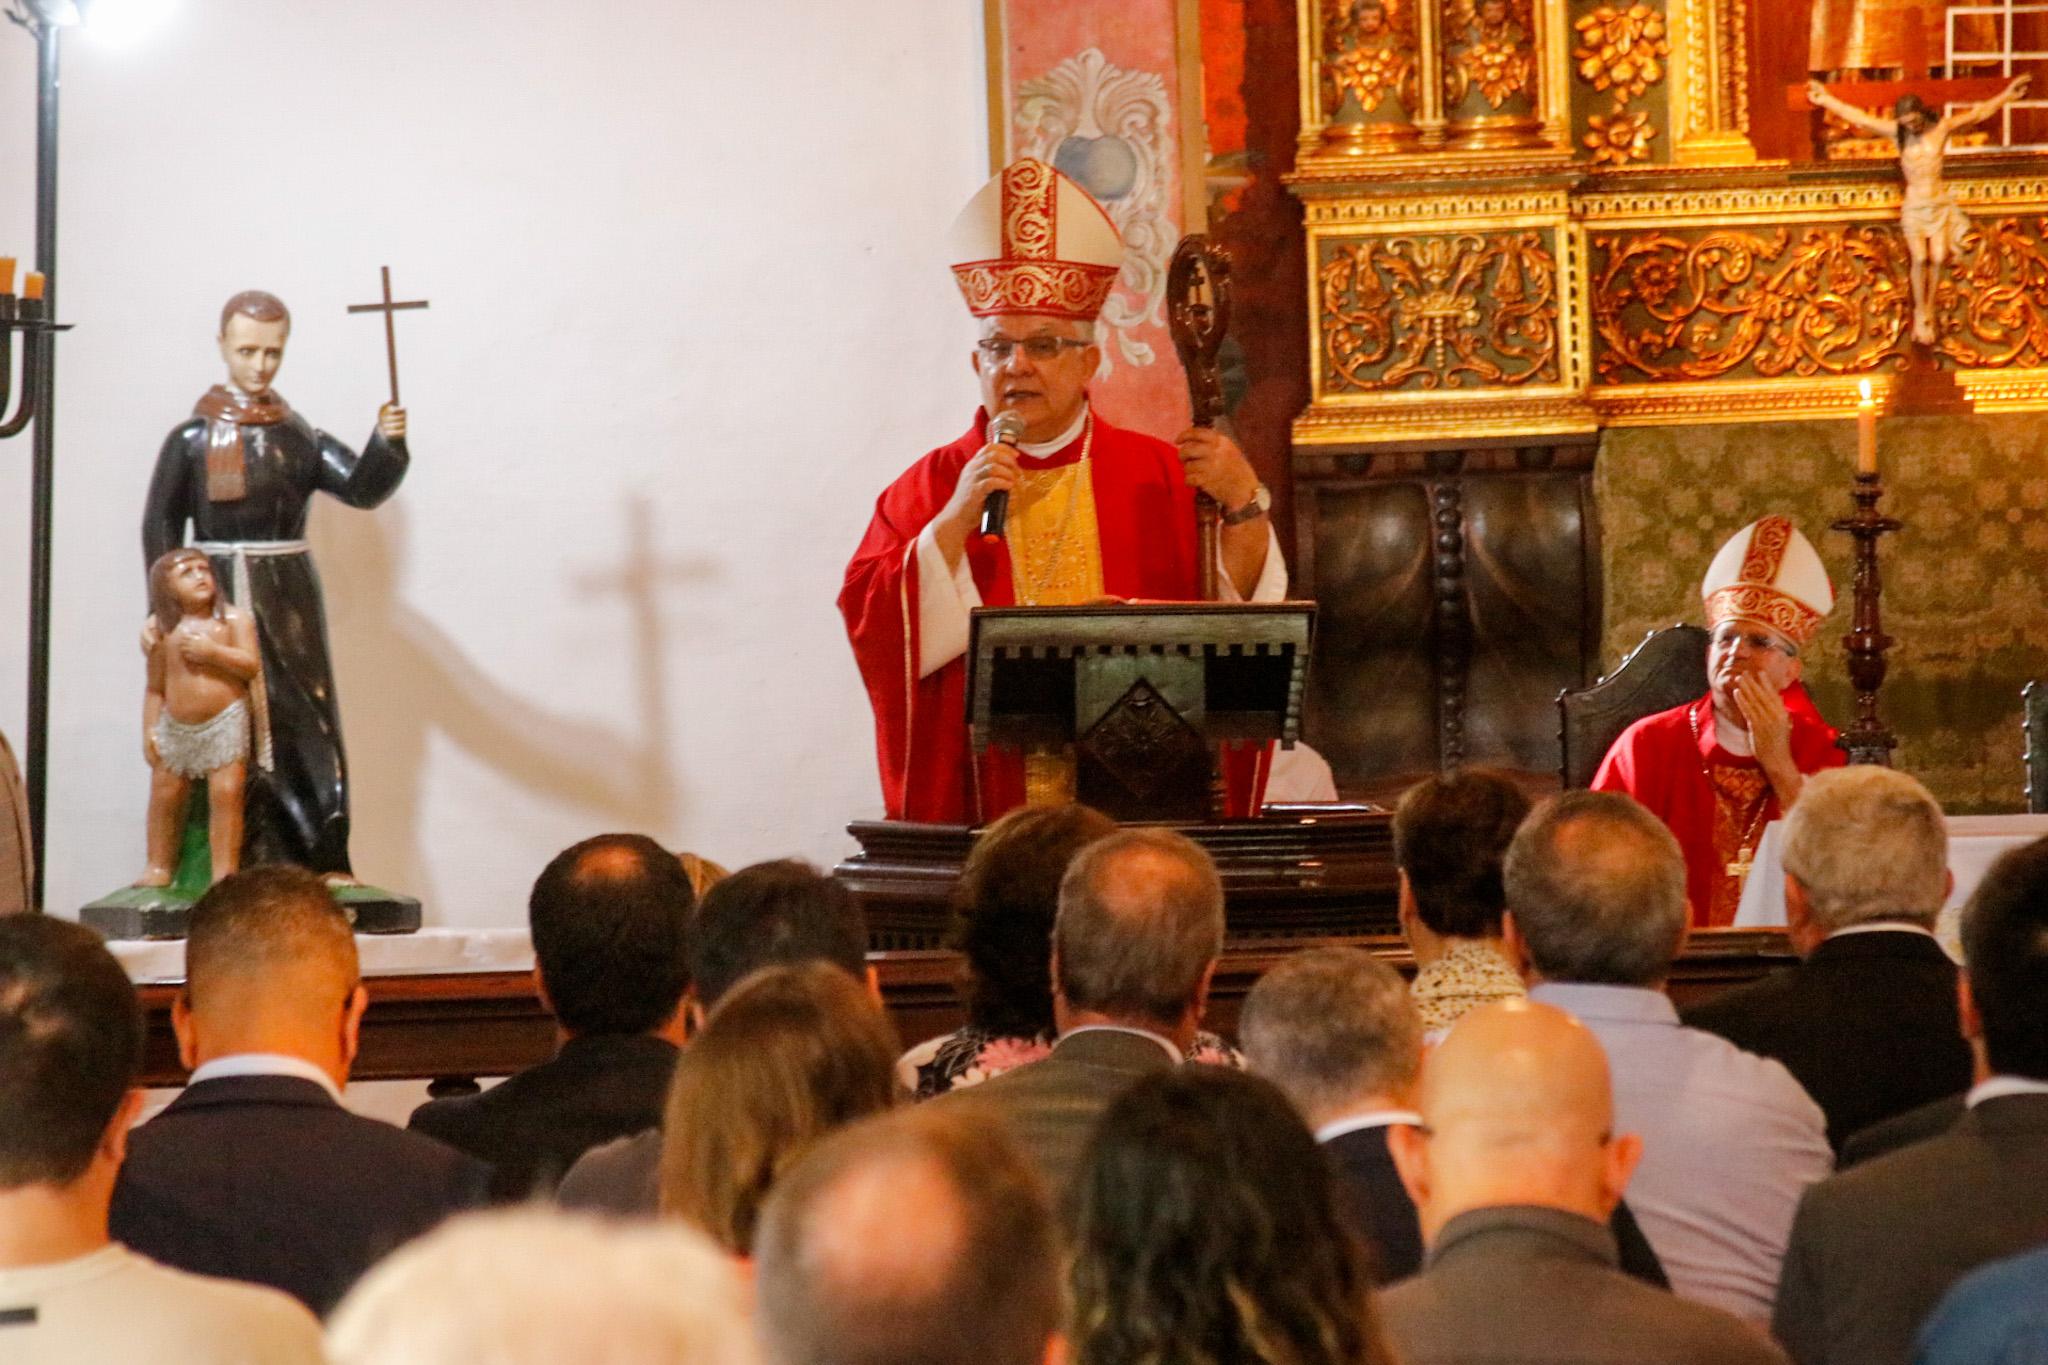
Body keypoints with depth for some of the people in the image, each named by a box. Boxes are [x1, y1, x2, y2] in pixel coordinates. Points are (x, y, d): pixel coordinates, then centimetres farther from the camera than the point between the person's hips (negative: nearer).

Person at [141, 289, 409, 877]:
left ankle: (323, 863, -5)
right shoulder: (192, 441, 1)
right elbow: (160, 528, 1)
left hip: (290, 604, 2)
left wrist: (387, 443, -27)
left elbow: (363, 487, -7)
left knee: (306, 724, -4)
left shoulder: (300, 439, 6)